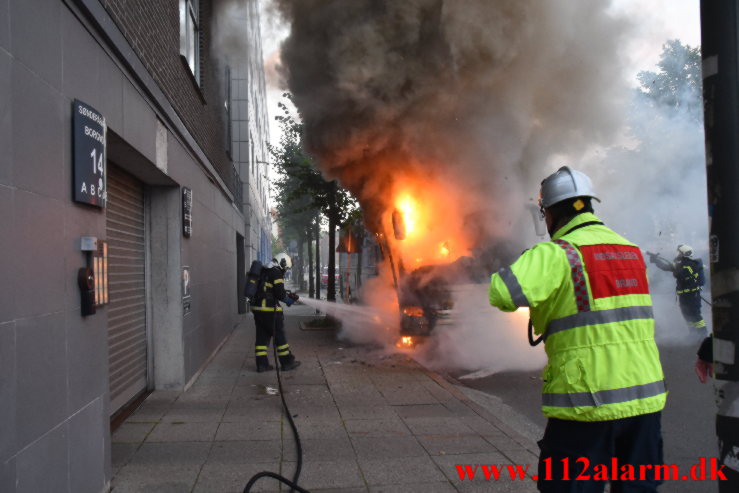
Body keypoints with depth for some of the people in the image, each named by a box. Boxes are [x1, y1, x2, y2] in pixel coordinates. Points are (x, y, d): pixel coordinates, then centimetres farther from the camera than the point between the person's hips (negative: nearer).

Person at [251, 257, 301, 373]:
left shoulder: (264, 272, 17)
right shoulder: (276, 273, -10)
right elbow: (279, 292, -16)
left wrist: (286, 294, 17)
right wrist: (288, 300, 2)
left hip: (257, 308, 8)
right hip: (270, 309, -8)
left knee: (262, 336, 11)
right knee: (280, 336, 3)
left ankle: (261, 364, 12)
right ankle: (287, 362, 11)